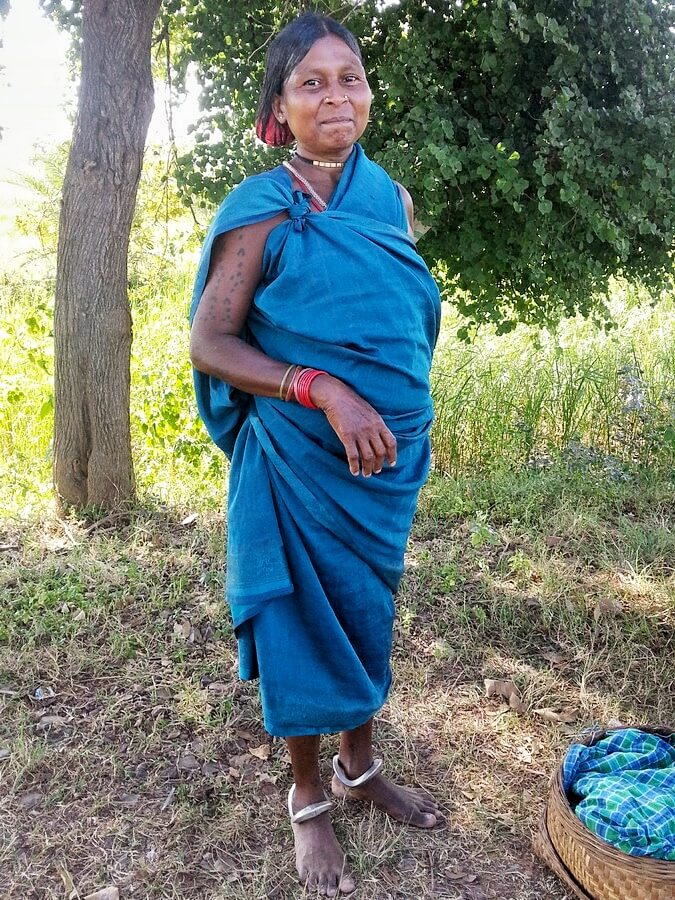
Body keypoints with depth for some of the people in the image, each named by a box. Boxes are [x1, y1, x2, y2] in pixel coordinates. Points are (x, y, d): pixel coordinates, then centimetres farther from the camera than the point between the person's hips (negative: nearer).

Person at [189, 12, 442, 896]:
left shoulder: (390, 198, 6)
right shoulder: (262, 211, -10)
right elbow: (208, 341, -14)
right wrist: (326, 392, -24)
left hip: (391, 451, 5)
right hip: (300, 458, -5)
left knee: (369, 604, 16)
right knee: (303, 614, 7)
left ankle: (360, 765, 38)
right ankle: (308, 800, 28)